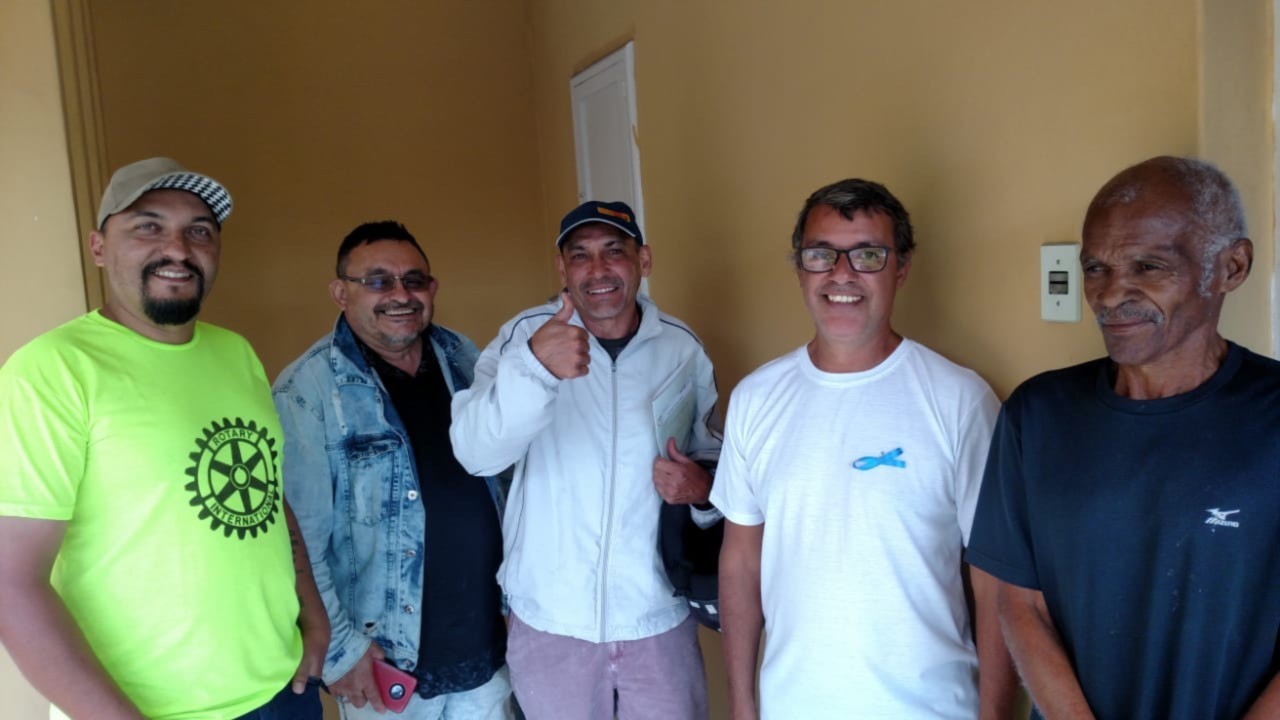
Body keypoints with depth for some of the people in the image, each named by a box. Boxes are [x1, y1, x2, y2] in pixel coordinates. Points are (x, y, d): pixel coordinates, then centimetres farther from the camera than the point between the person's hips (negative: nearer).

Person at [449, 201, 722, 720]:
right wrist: (533, 367, -41)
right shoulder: (524, 334, -8)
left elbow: (712, 452, 12)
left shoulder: (682, 346, -1)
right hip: (549, 619, -1)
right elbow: (475, 452, -22)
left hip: (659, 617, 1)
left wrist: (702, 487, -12)